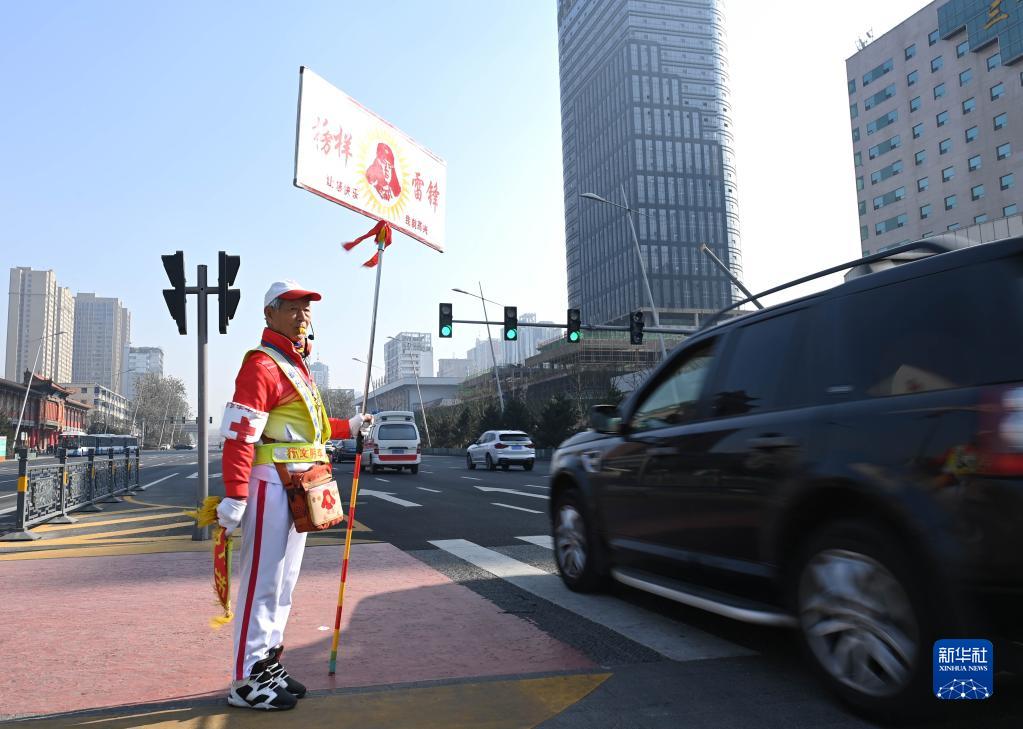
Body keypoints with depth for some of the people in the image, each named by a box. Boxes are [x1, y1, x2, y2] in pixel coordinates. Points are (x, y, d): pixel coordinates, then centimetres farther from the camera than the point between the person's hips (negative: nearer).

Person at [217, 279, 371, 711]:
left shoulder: (296, 366, 18)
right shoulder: (262, 364, -13)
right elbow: (239, 435, -20)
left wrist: (348, 428, 24)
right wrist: (235, 497, -24)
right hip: (271, 484, -10)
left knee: (283, 582, 16)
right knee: (262, 581, -3)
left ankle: (268, 664, 28)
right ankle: (246, 679, 7)